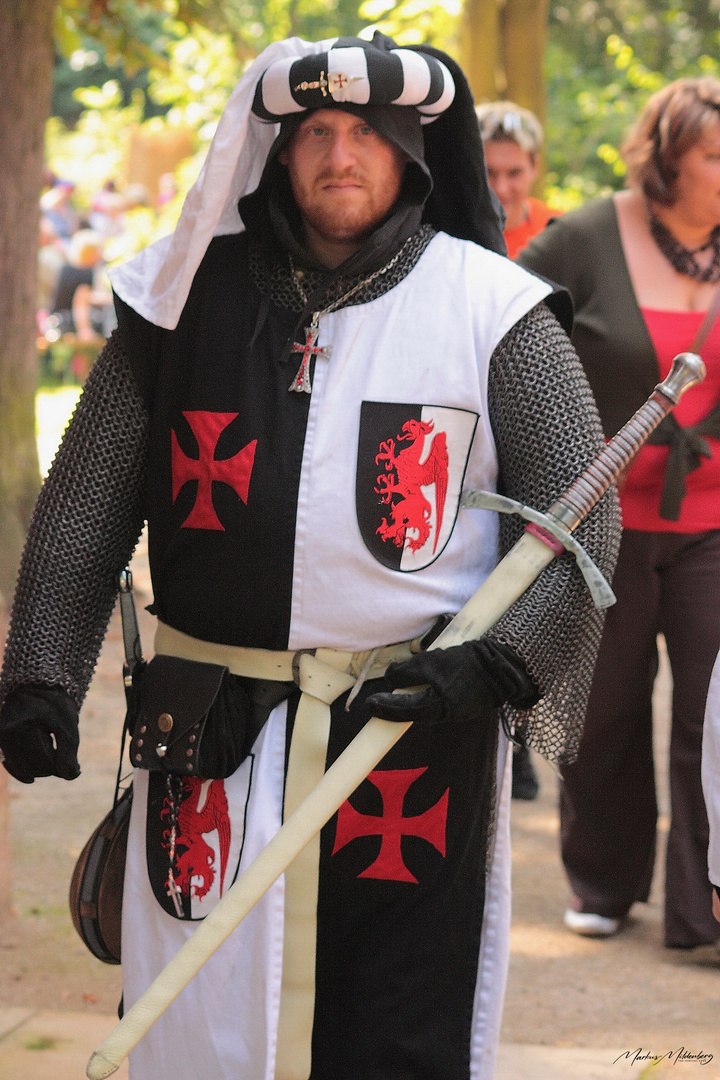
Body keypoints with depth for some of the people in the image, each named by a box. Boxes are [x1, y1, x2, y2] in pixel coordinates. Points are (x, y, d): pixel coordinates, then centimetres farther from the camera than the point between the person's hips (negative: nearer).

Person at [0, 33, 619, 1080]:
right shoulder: (190, 296, 7)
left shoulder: (490, 309, 1)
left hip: (415, 729, -2)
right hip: (209, 739, 2)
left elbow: (585, 523, 1)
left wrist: (492, 668, -14)